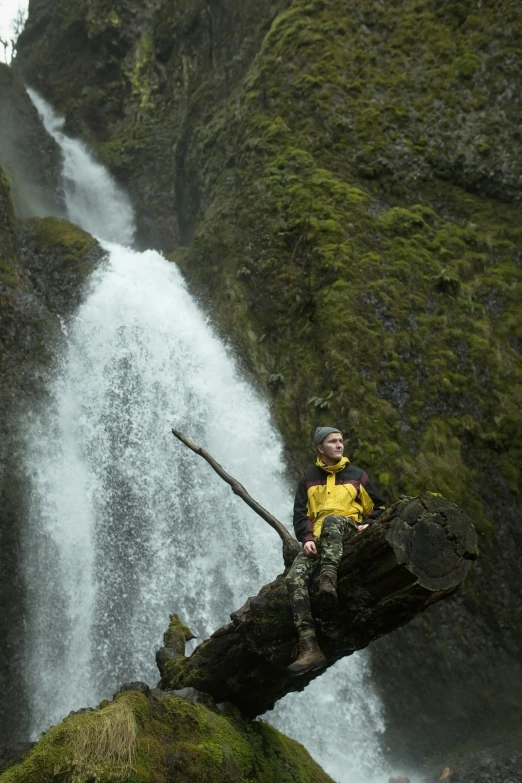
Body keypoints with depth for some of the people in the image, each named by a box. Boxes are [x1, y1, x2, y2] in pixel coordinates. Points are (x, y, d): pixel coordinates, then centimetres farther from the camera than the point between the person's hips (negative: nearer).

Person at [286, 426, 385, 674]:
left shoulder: (356, 475, 14)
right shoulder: (309, 477, 15)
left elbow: (378, 507, 18)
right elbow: (300, 514, 10)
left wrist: (369, 525, -2)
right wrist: (307, 539, -8)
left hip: (348, 530, -2)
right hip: (318, 538, 2)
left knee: (331, 520, -39)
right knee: (295, 577, -27)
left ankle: (328, 582, -57)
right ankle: (309, 647, -38)